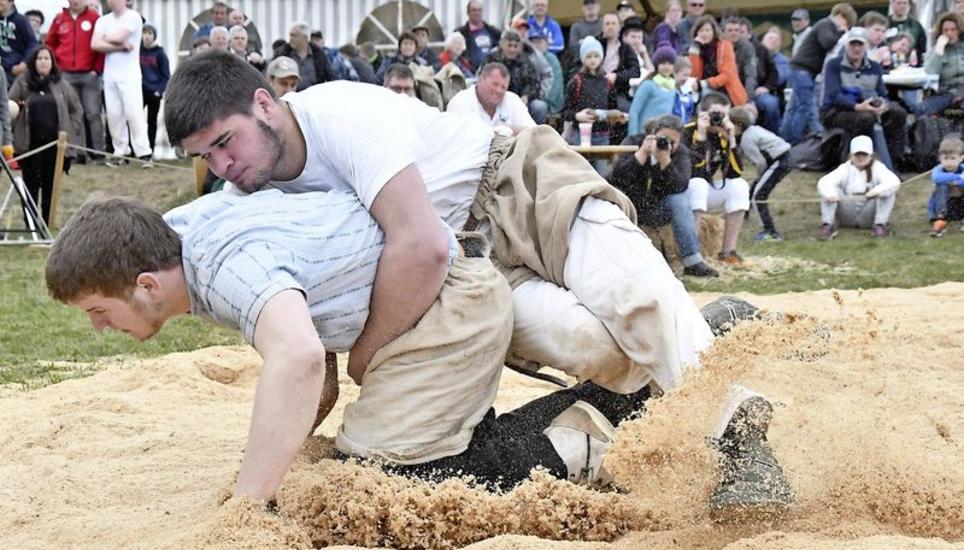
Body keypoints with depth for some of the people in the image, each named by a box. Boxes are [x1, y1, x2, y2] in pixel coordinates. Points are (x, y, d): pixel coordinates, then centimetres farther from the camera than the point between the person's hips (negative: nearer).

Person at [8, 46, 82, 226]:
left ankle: (47, 223, 14)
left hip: (54, 143, 2)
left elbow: (76, 109, 15)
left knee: (50, 184, 6)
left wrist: (72, 130, 7)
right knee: (31, 184, 0)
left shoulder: (61, 84, 8)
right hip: (30, 143, -2)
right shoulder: (22, 83, 2)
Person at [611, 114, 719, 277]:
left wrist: (665, 160, -34)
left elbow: (680, 187, -22)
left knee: (680, 200, -26)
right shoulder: (633, 142, -8)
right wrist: (642, 153, -30)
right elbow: (617, 177, -23)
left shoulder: (680, 153, -3)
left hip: (657, 211, 2)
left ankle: (693, 262, -26)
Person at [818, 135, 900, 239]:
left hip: (868, 216, -1)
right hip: (846, 214, 1)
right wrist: (829, 193, -40)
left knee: (888, 190, -22)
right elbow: (823, 182, -15)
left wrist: (878, 190, -42)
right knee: (827, 190, -20)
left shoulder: (877, 168, -1)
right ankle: (828, 225, -34)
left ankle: (880, 225, -29)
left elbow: (895, 182, -21)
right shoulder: (845, 169, 1)